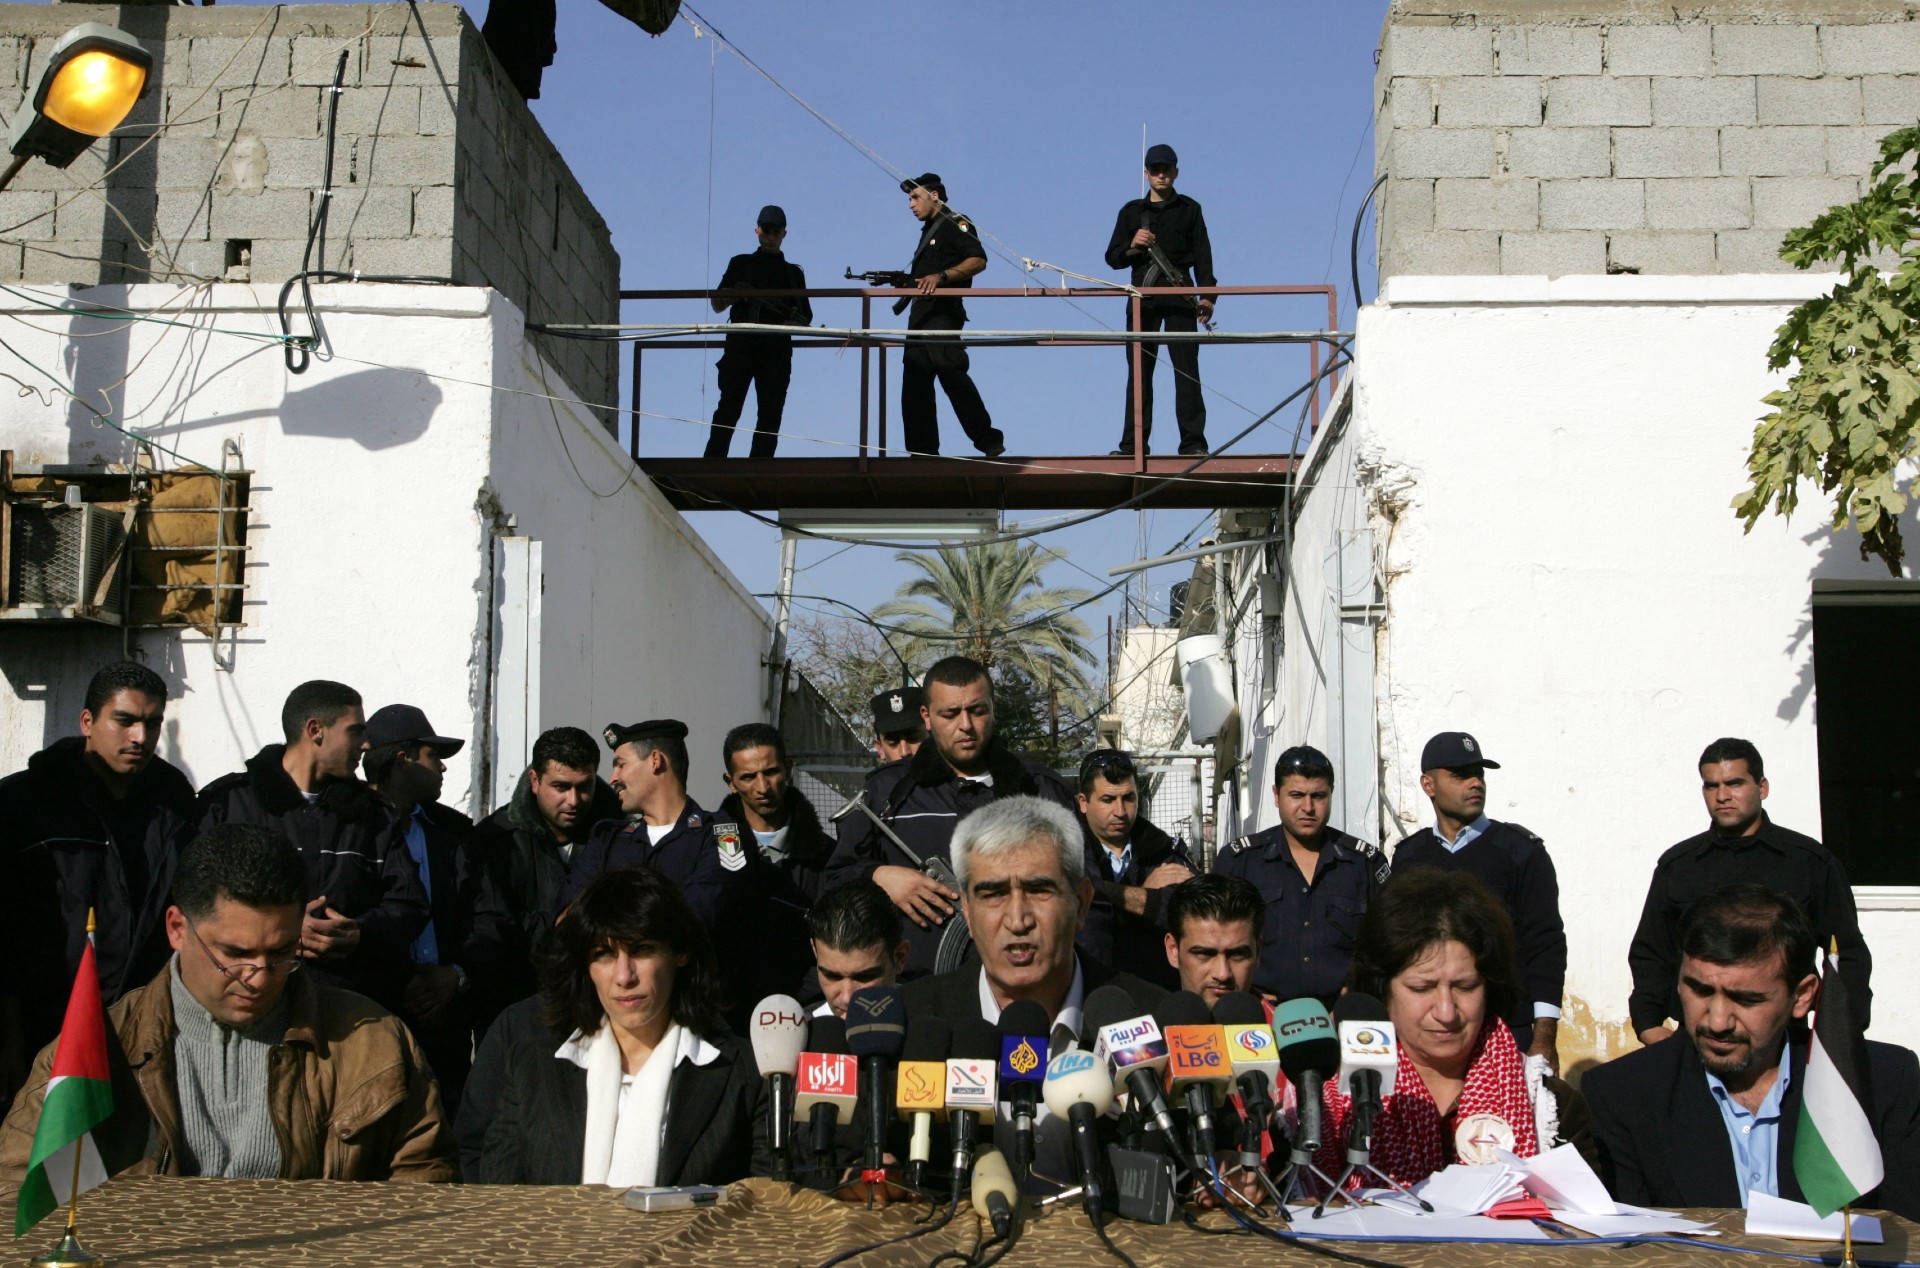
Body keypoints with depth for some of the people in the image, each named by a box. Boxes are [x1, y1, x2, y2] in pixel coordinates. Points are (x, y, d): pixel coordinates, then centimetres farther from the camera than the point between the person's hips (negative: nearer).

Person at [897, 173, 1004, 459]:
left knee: (949, 371, -20)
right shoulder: (928, 231, 27)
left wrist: (940, 276, -26)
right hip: (921, 314, 10)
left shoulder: (955, 224, -1)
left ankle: (989, 441, -20)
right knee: (914, 381, 4)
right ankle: (922, 450, 5)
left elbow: (978, 260, -17)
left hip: (943, 312, -10)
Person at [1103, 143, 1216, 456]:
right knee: (1139, 369, -1)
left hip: (1179, 293, -2)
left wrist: (1207, 294, -7)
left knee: (1187, 368, -8)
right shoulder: (1131, 212, 16)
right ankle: (1133, 444, -1)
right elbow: (1113, 257, 13)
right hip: (1142, 295, 2)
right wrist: (1133, 246, -9)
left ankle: (1193, 442, -10)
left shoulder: (1189, 209, 13)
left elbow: (1202, 255, 7)